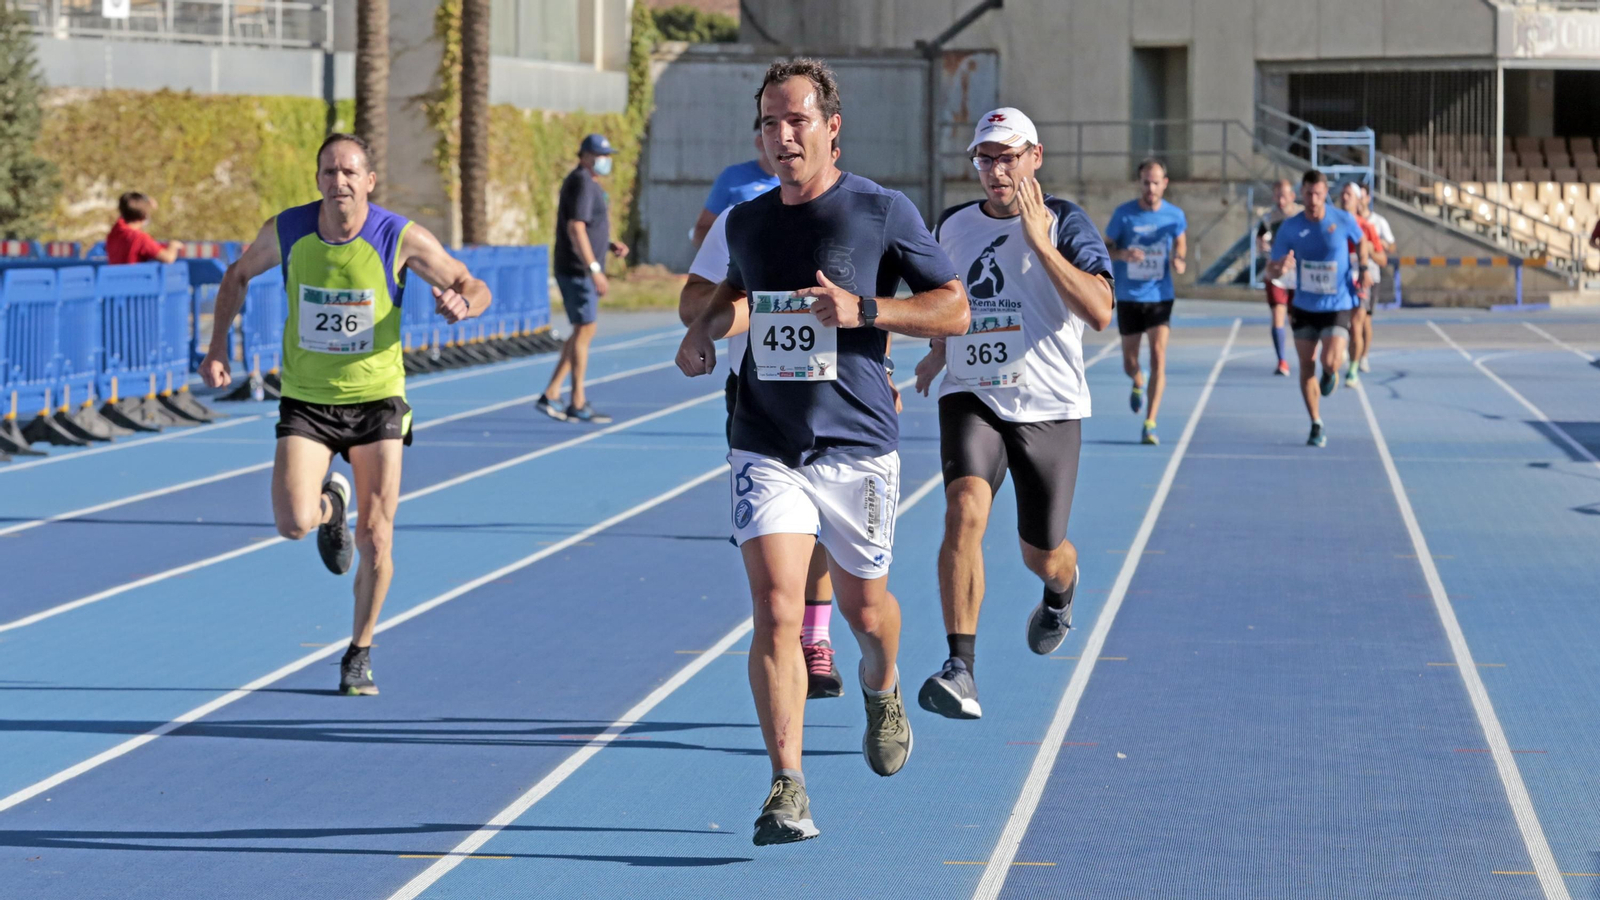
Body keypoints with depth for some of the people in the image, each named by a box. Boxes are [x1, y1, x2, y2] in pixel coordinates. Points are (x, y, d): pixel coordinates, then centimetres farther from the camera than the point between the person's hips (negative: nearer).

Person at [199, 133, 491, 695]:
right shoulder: (286, 231, -8)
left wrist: (463, 304, -28)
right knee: (293, 523, -18)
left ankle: (360, 654, 21)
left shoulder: (401, 239, -13)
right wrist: (218, 349, 3)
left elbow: (476, 288, -4)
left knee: (375, 540, -3)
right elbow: (238, 276, 12)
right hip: (305, 401, 1)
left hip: (376, 400, -1)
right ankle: (329, 505, 21)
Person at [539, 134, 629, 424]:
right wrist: (594, 269, -26)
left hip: (583, 271, 10)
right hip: (577, 270, -10)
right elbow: (575, 228, -22)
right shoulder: (581, 183, -14)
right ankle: (578, 405, -2)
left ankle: (550, 395, 12)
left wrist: (611, 245, 11)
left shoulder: (588, 183, 18)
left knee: (582, 332, 12)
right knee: (584, 330, -6)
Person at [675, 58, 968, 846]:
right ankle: (787, 789, -12)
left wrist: (863, 311, -17)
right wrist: (706, 330, 8)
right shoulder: (746, 223, 7)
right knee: (775, 610, -13)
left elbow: (954, 309, -4)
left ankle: (881, 691, 49)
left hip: (856, 446, -2)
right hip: (766, 447, 2)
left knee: (863, 606, 13)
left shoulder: (882, 212, -6)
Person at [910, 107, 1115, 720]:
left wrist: (1039, 241, -23)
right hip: (971, 400, 2)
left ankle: (1060, 592, 51)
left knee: (1043, 556, 9)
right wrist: (940, 349, 22)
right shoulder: (952, 226, 7)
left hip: (1049, 409, -2)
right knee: (965, 511, -26)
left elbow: (1099, 312, -21)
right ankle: (960, 672, -29)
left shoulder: (1065, 223, -6)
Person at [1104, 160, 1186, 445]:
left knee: (1158, 357, -13)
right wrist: (1123, 254, -21)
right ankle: (1138, 384, 47)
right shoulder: (1123, 214, -6)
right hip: (1128, 298, 0)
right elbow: (1104, 248, 1)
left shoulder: (1175, 216, -2)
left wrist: (1180, 262, -8)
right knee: (1130, 363, 9)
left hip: (1160, 296, 0)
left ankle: (1150, 424, -9)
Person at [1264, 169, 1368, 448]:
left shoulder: (1343, 221, -10)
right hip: (1304, 307, 2)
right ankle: (1316, 426, 16)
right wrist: (1279, 268, -30)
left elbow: (1360, 241, 13)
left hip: (1337, 306, -2)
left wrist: (1363, 269, -1)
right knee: (1307, 366, 3)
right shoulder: (1290, 228, -8)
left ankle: (1330, 375, 21)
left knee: (1330, 362, -18)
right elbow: (1270, 271, -6)